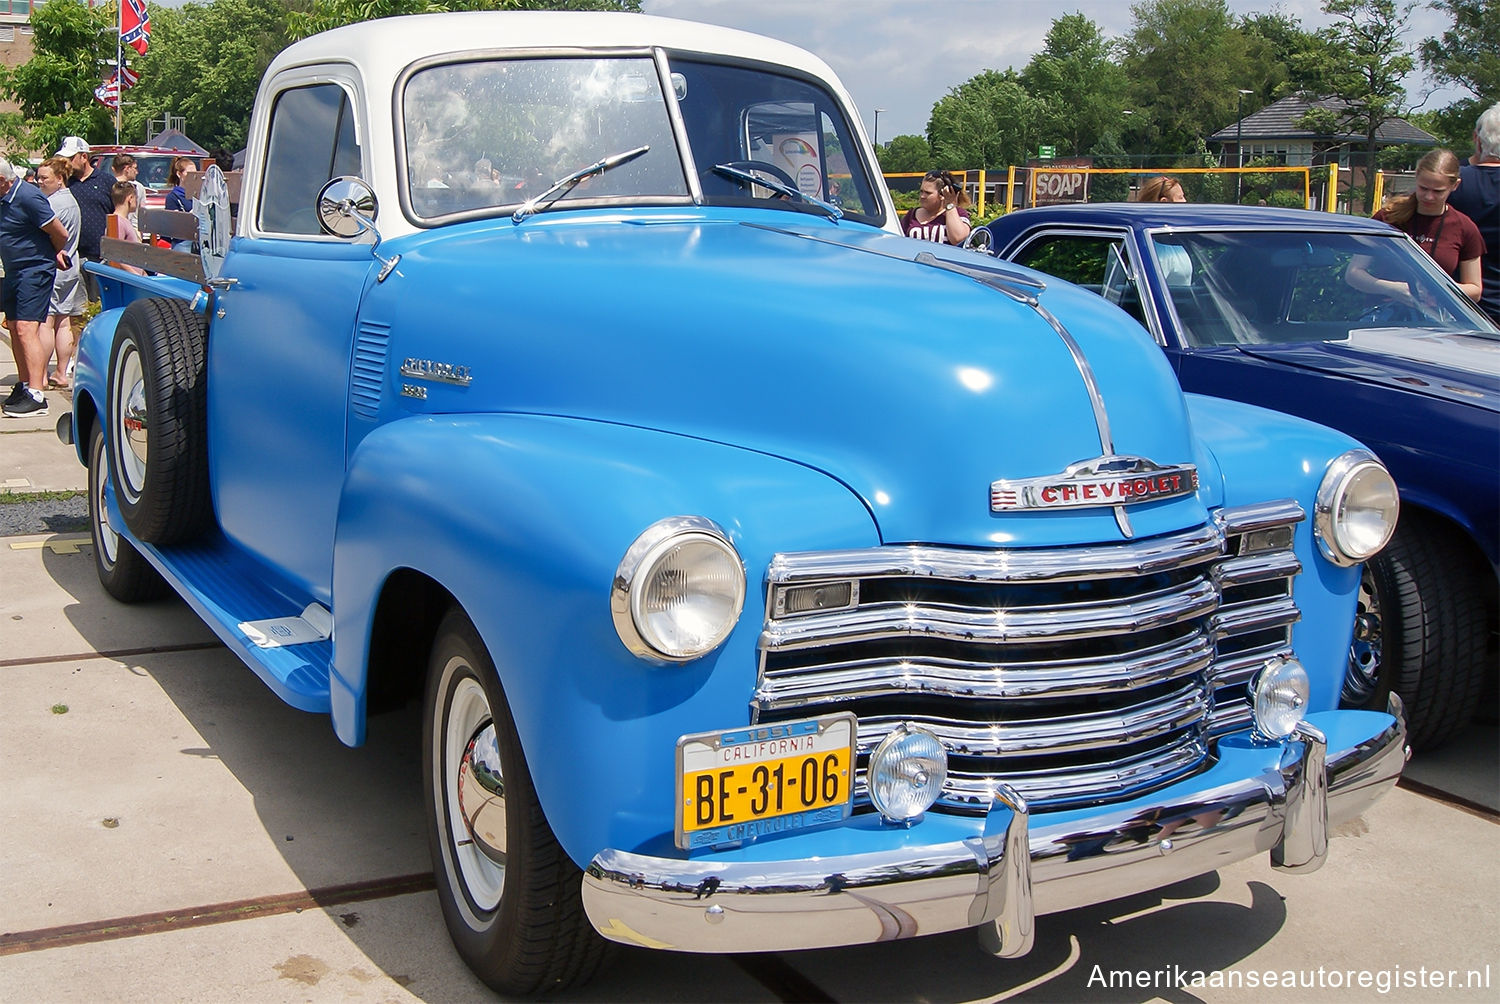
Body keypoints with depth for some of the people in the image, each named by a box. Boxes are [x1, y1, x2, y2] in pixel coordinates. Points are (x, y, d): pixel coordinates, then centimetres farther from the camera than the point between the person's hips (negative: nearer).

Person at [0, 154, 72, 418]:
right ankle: (24, 384, 25)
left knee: (26, 329, -15)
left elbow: (60, 234, -14)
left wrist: (56, 255, 6)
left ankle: (36, 395, -18)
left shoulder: (28, 197, -18)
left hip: (35, 270, -9)